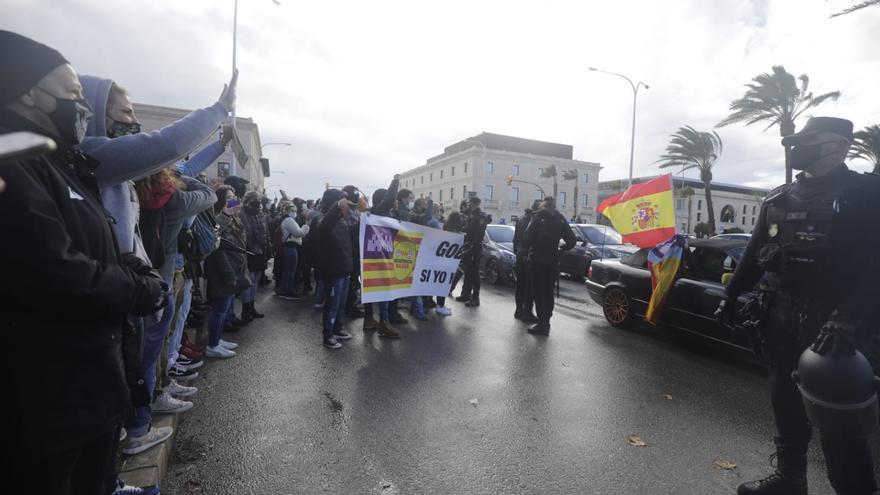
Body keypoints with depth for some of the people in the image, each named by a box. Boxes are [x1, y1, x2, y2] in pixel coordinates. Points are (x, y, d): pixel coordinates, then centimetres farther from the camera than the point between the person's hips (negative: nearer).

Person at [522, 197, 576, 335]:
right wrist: (562, 249, 18)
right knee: (549, 292, 14)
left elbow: (527, 237, -15)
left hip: (537, 260, -4)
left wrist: (530, 247, 4)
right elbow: (572, 240, 3)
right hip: (553, 261, 4)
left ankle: (542, 324, -3)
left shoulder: (538, 217, -8)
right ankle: (546, 323, 18)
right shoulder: (560, 219, 5)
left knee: (539, 292, 0)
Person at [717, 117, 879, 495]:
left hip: (832, 324, -5)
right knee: (786, 402, 15)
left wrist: (846, 320, -27)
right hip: (782, 321, 6)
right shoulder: (779, 200, 10)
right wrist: (731, 295, 15)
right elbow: (755, 253, 15)